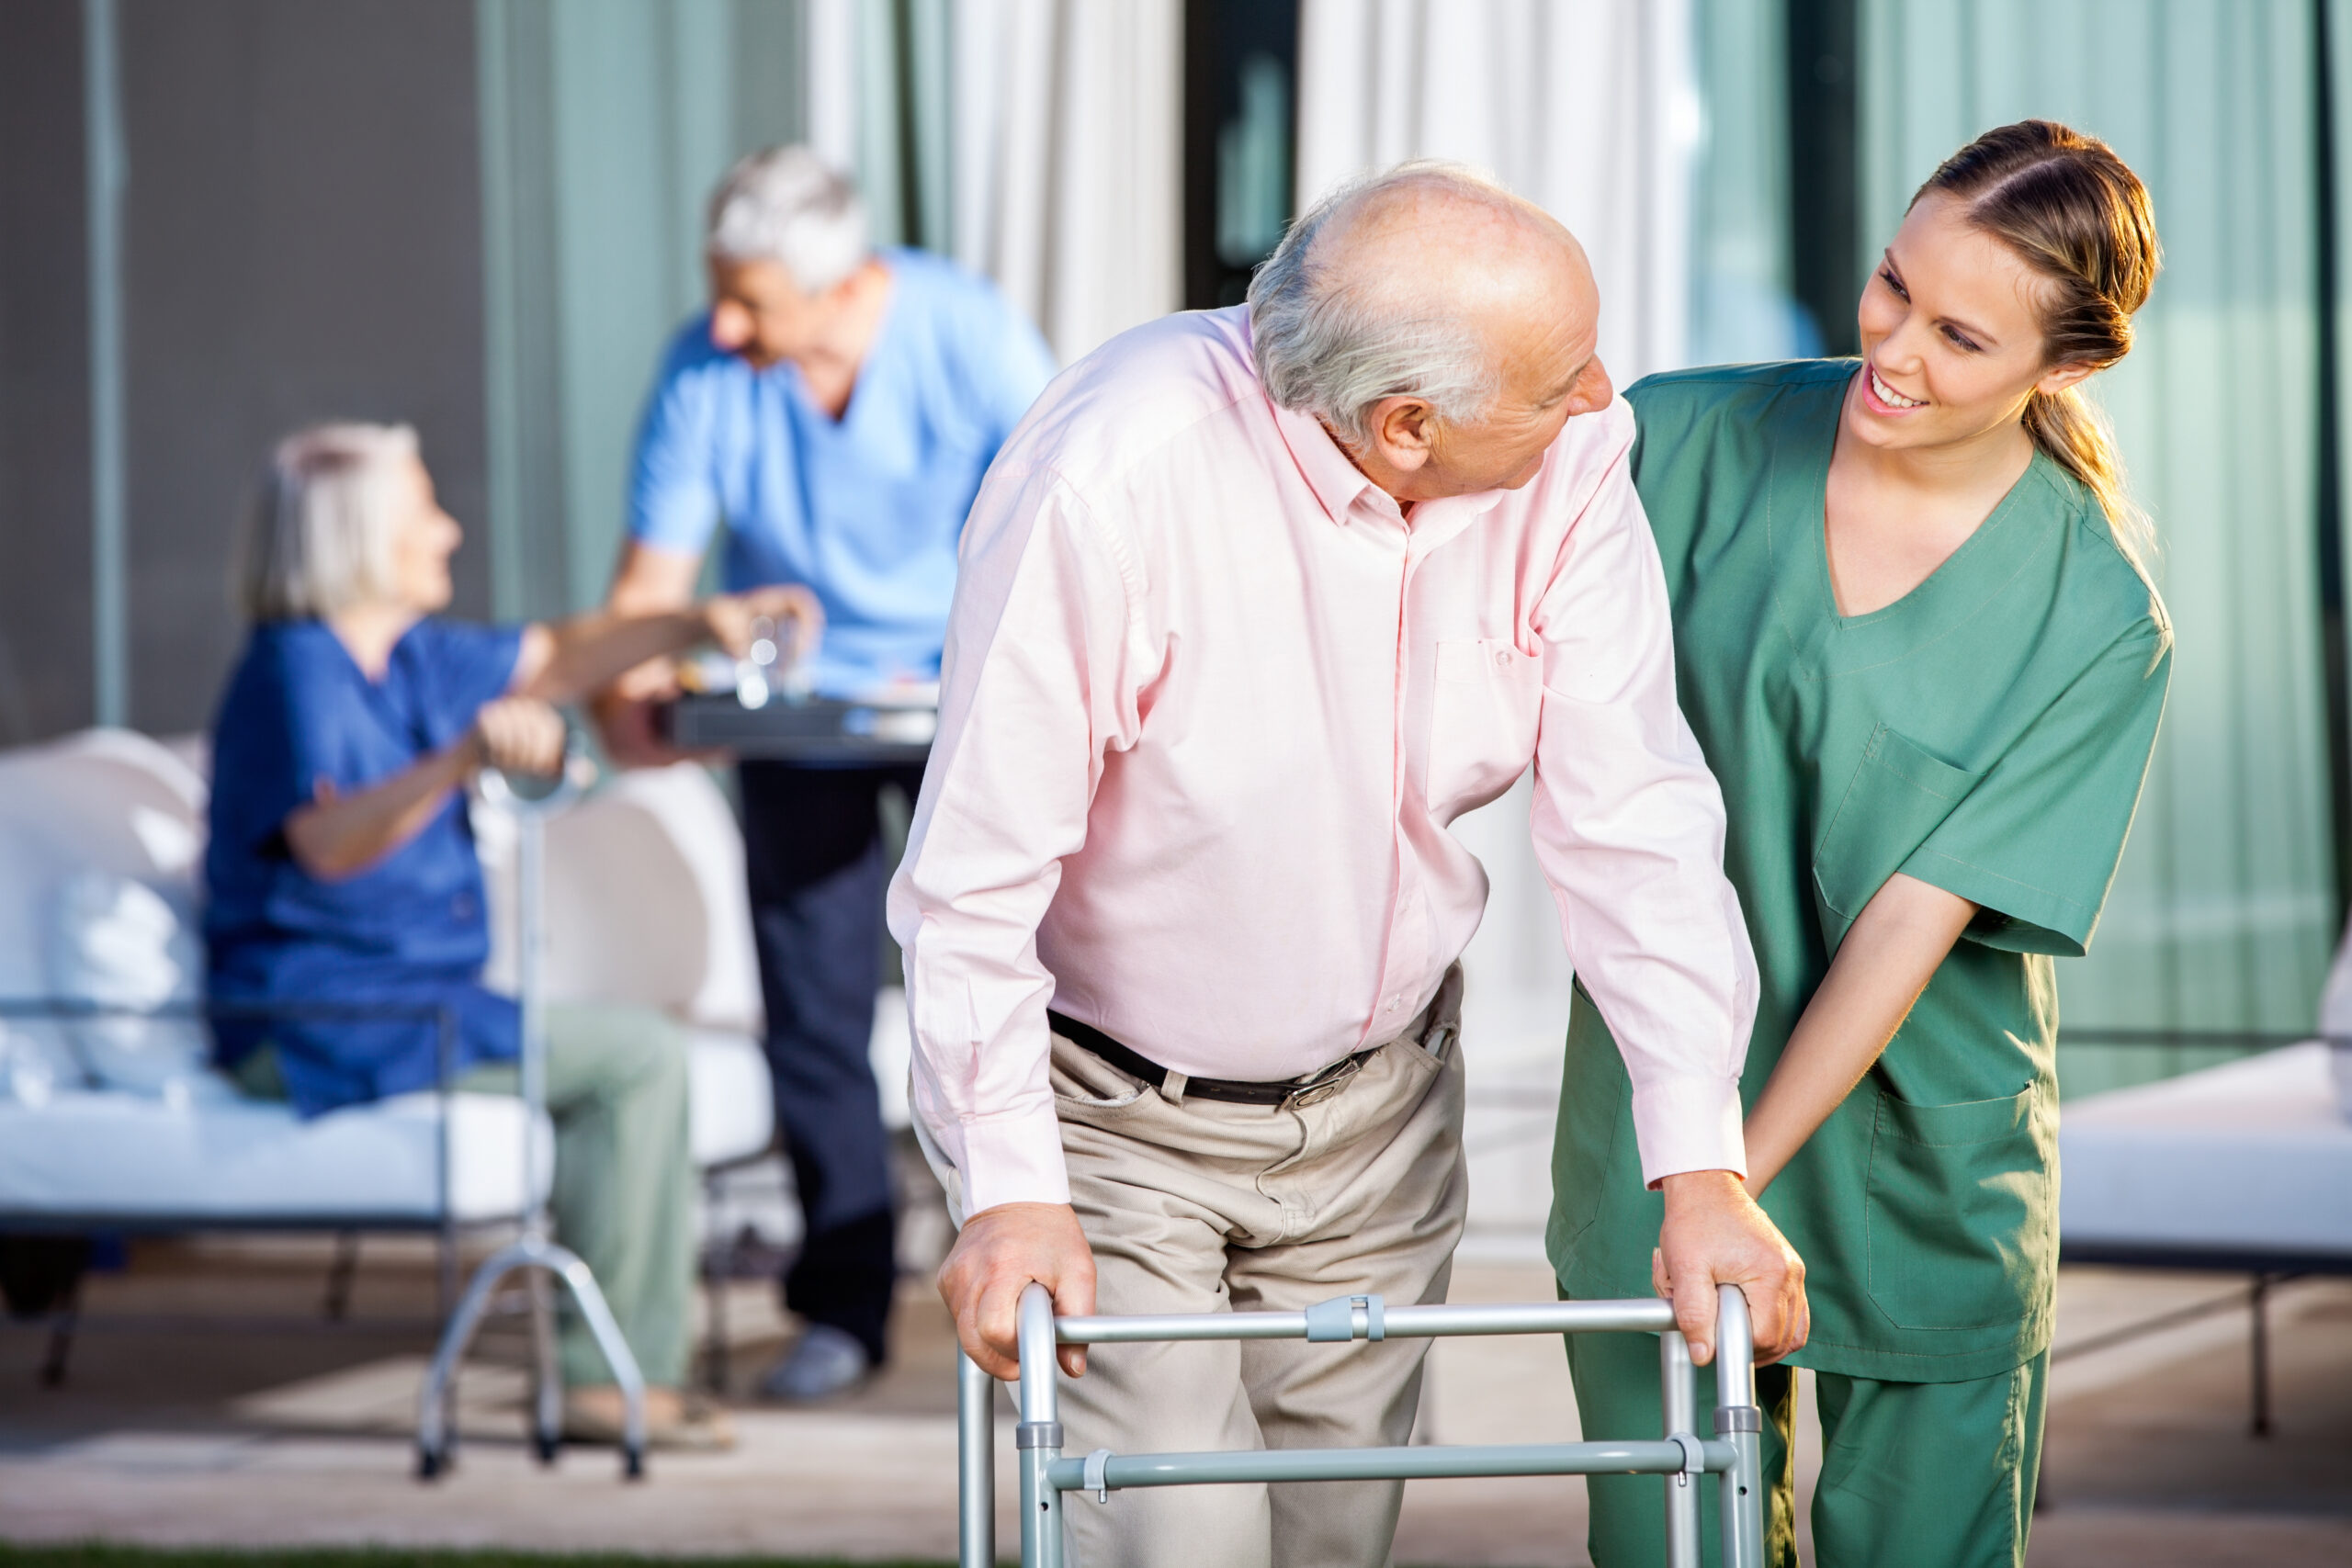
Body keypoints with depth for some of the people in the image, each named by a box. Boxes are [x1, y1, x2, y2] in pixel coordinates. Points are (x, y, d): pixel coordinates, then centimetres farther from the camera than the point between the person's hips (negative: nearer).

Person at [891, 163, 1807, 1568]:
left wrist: (1701, 1164, -20)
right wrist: (1010, 1188, -24)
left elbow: (1633, 819, -14)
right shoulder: (1114, 476, -31)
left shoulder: (1570, 460, -17)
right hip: (1115, 1118, -5)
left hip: (1378, 1107, 5)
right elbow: (978, 869, -24)